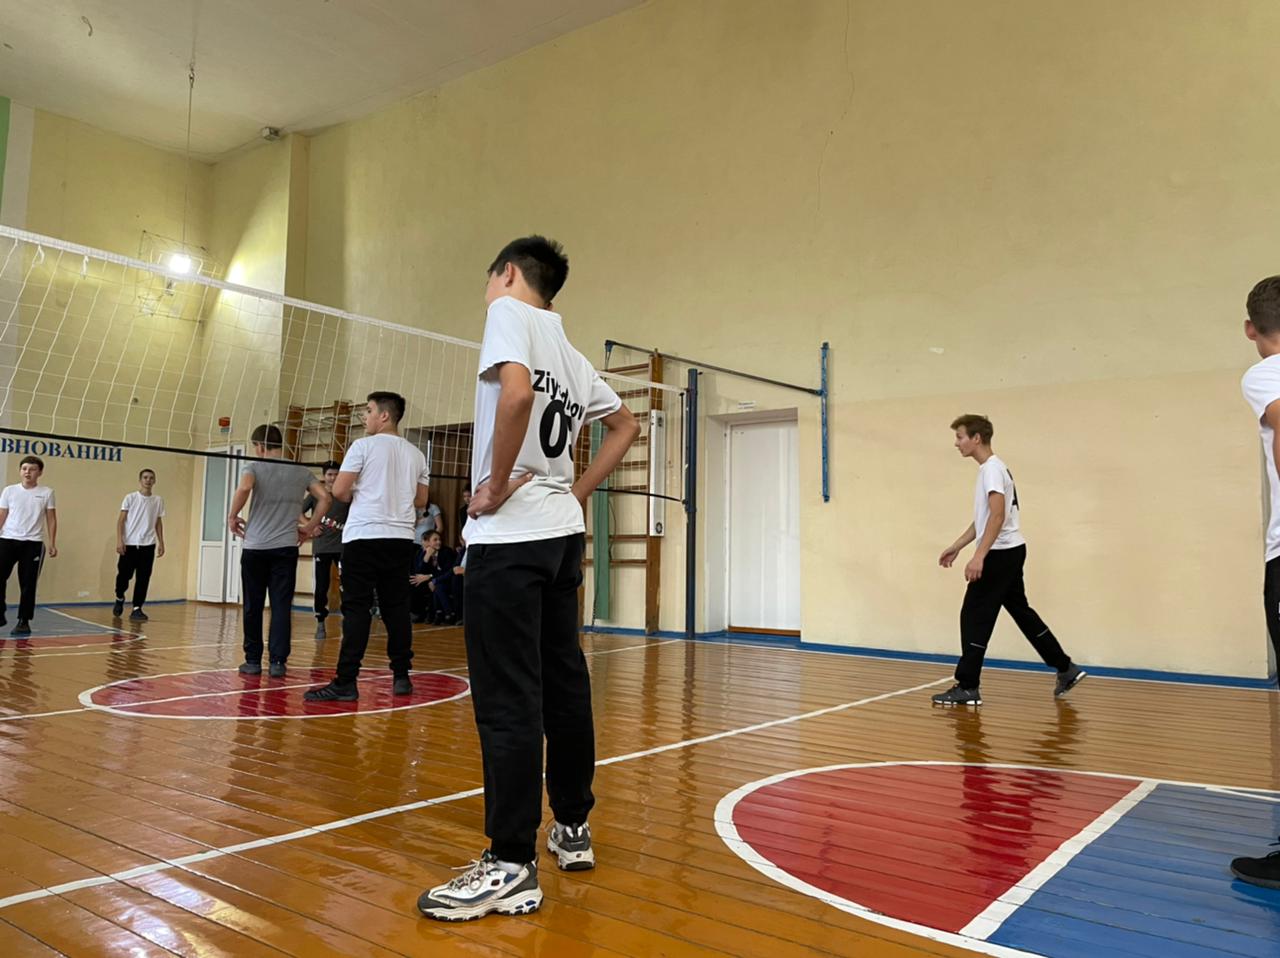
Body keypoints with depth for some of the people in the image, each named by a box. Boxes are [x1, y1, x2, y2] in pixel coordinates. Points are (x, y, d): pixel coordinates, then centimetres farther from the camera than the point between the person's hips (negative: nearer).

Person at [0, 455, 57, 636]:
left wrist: (53, 544, -1)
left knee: (28, 584, 1)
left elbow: (51, 520, 5)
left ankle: (24, 622, 8)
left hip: (33, 543, -1)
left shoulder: (46, 493, 4)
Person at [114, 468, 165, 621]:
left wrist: (161, 543, 8)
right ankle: (119, 598, 31)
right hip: (129, 543, -2)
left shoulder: (158, 501, 8)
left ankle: (137, 609, 4)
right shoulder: (130, 498, 0)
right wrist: (119, 540, -10)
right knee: (124, 574, 3)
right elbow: (121, 520, -1)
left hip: (148, 545, 2)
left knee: (143, 579, -2)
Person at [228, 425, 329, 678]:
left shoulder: (255, 466, -1)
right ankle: (277, 662, 0)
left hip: (255, 547, -2)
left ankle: (253, 660, 16)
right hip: (287, 547, 2)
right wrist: (309, 527, 10)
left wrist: (232, 517, -6)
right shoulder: (301, 471, 9)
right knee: (281, 607, 3)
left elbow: (244, 488, -21)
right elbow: (324, 498, 2)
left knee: (253, 607, 9)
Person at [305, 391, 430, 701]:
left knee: (357, 608, -5)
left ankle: (345, 683, -6)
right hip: (401, 538, 5)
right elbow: (421, 500, 16)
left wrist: (357, 496, 12)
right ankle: (402, 677, 12)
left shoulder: (364, 446, -4)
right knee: (396, 608, 9)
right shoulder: (416, 454, 12)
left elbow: (339, 490, -7)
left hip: (365, 535, -5)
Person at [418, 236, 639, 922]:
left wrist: (500, 482, -15)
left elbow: (516, 390, -24)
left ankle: (512, 868, 2)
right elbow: (625, 424, 27)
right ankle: (573, 830, 26)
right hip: (563, 531, 9)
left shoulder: (509, 312, -4)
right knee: (563, 681, 14)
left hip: (509, 533, -8)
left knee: (507, 699, -5)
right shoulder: (572, 355, 18)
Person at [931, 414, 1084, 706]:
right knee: (1021, 612, 17)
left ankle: (967, 687, -2)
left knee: (975, 616, -6)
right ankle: (1066, 669, 24)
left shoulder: (992, 469, -15)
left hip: (1001, 553, -10)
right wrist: (956, 547, 23)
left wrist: (979, 556, -30)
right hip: (1008, 553, 10)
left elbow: (998, 515, -25)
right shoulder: (989, 469, 16)